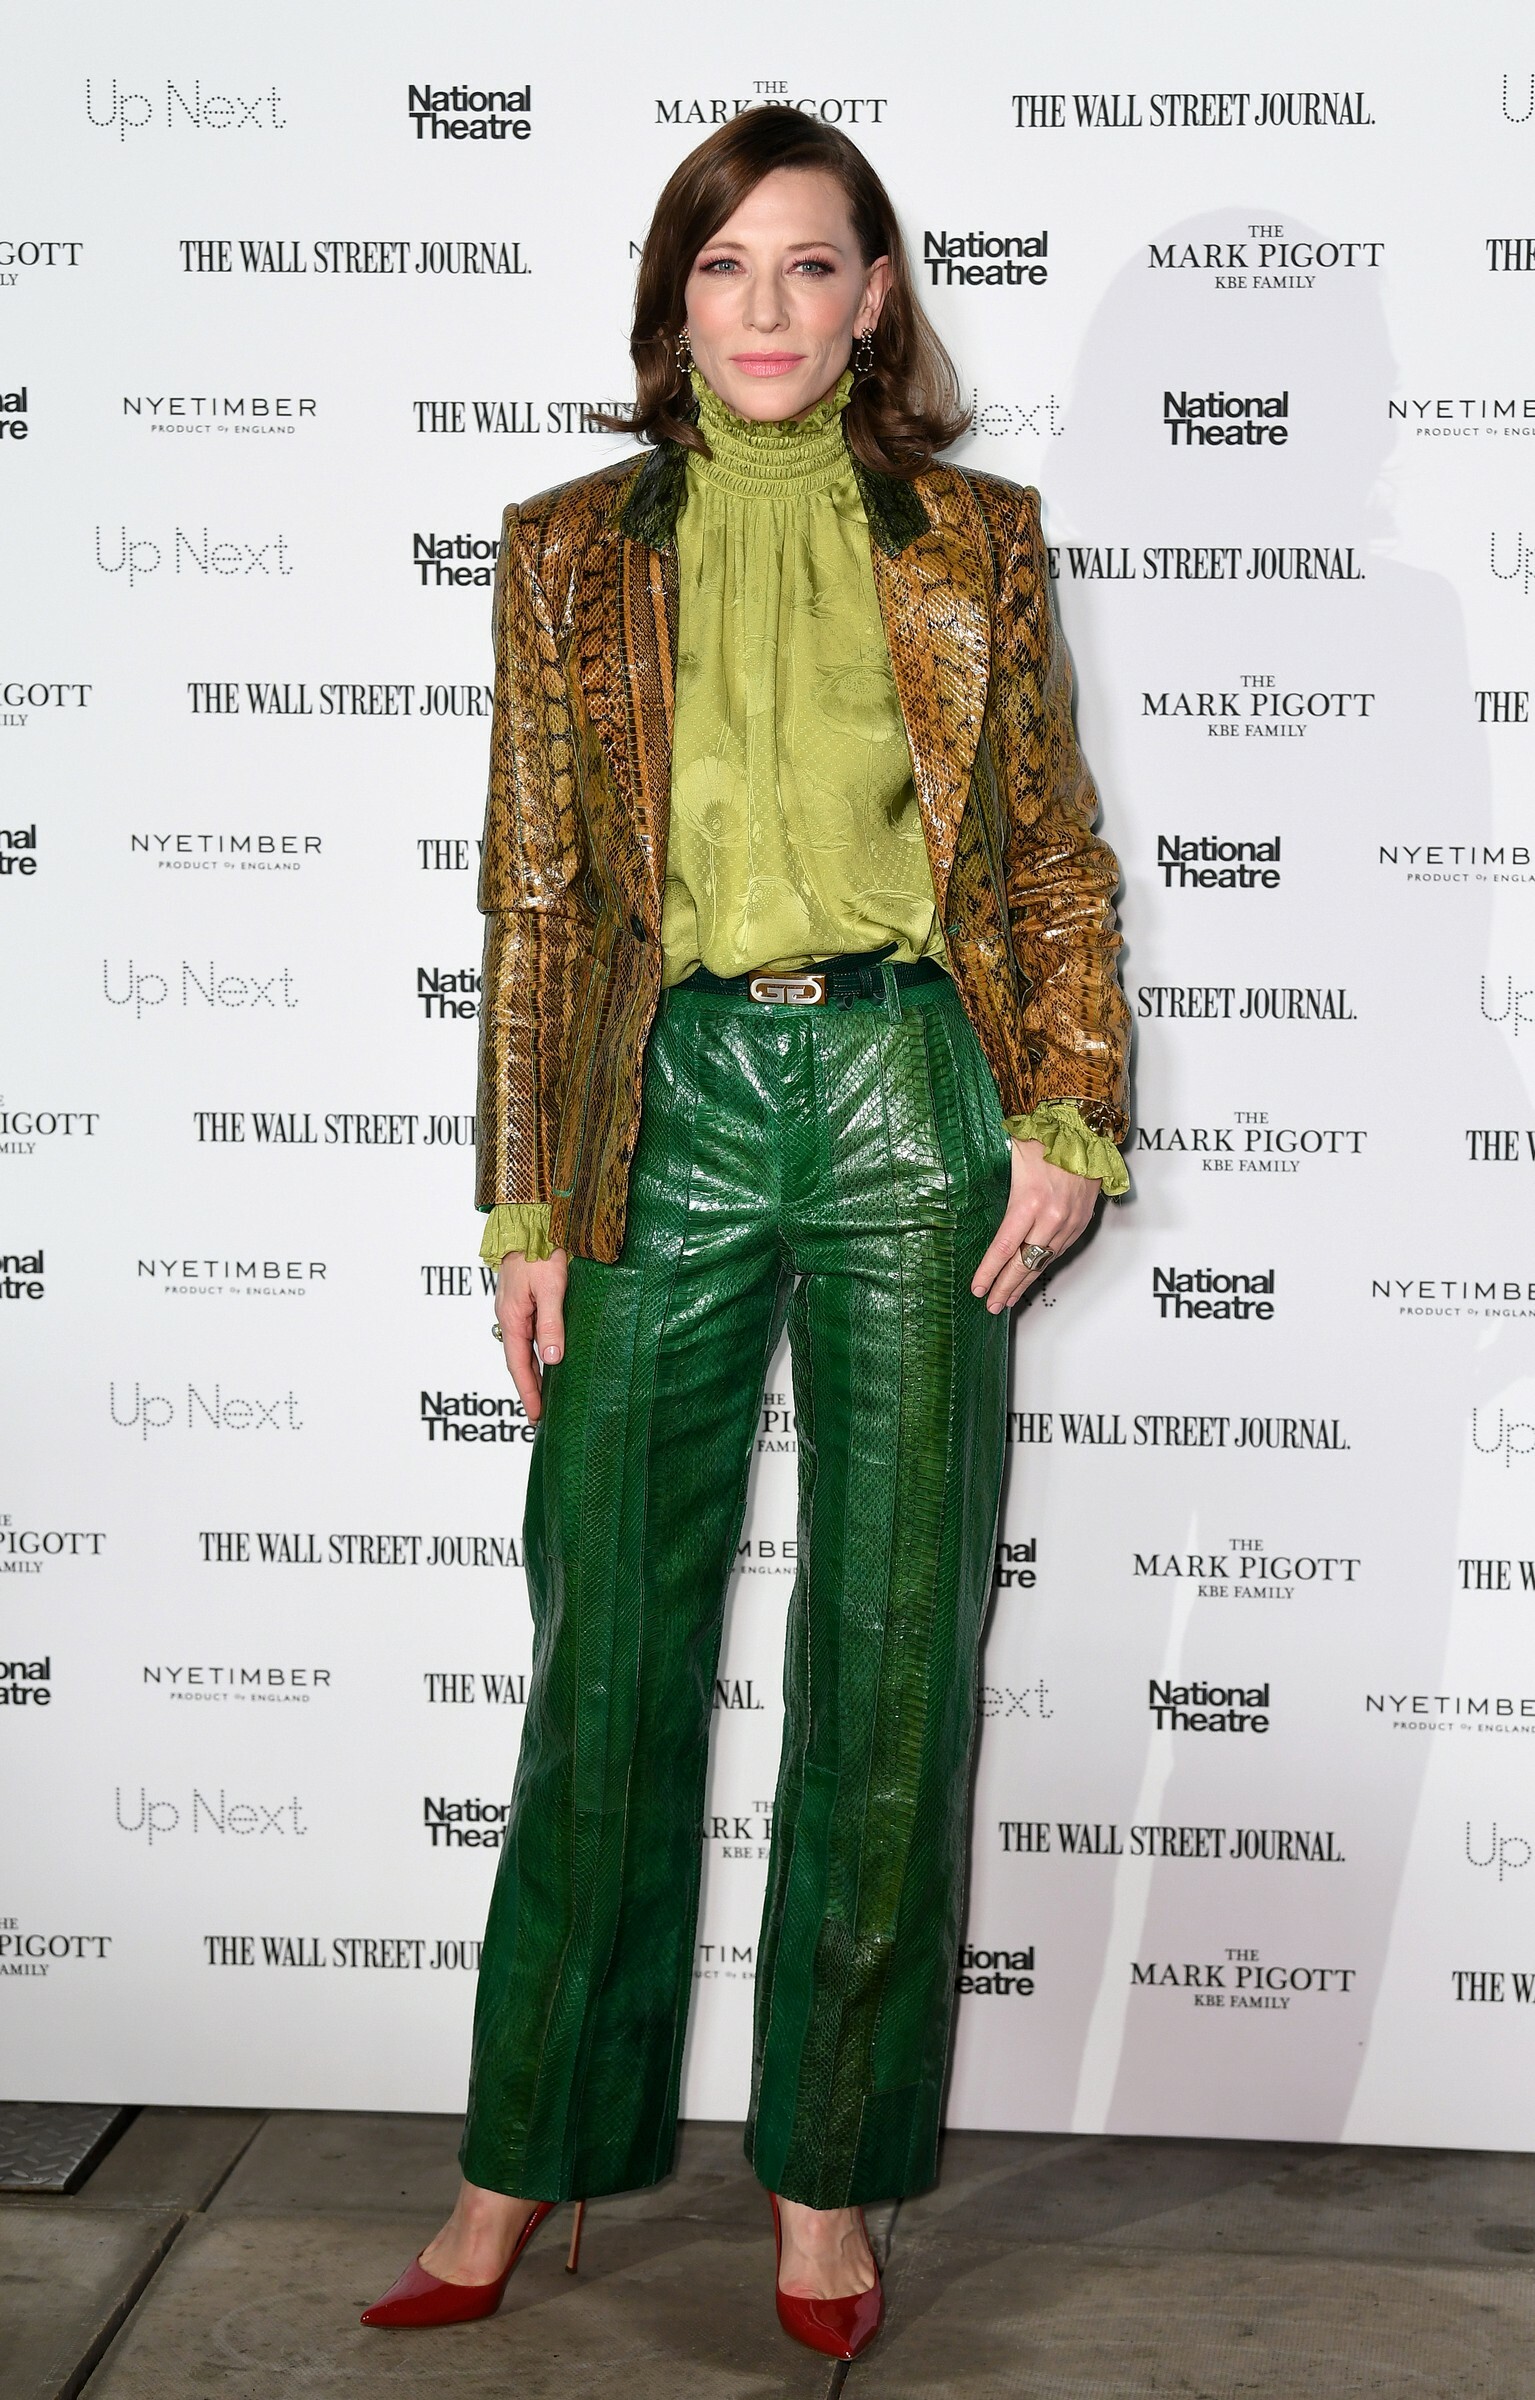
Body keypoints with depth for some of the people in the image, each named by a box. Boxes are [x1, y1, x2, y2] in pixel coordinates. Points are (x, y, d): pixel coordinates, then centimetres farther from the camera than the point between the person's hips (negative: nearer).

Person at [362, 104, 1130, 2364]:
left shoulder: (979, 542, 9)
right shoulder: (573, 551, 9)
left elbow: (1056, 848, 9)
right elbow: (531, 894, 7)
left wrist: (1066, 1112, -3)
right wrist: (527, 1207, 3)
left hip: (908, 1083, 0)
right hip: (671, 1096, 0)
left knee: (894, 1651, 4)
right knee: (611, 1647, 4)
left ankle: (831, 2174, 20)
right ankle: (530, 2162, 21)